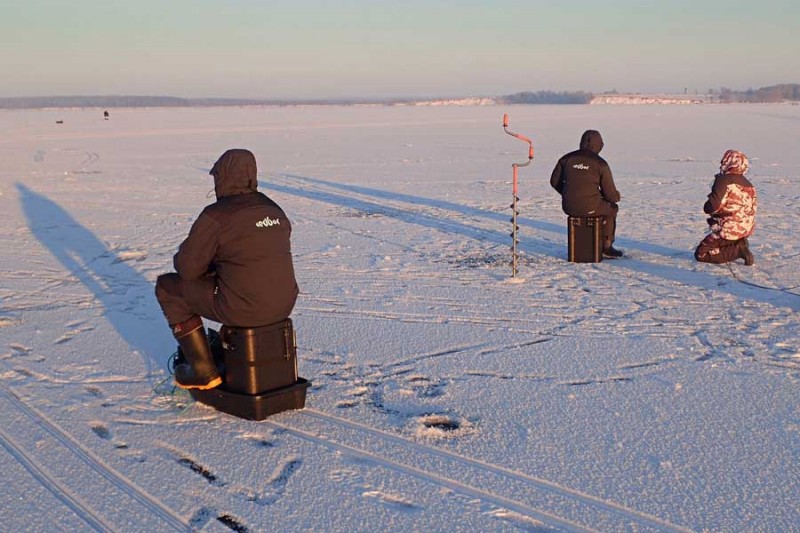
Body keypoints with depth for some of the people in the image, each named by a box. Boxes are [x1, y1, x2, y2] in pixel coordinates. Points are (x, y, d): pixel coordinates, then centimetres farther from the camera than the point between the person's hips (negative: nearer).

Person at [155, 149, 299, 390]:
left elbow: (187, 268, -8)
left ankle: (204, 371, 14)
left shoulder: (216, 216, -12)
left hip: (243, 309, -7)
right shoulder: (274, 210, 10)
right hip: (283, 305, 7)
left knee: (167, 286, 14)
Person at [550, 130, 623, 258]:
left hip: (568, 207, 5)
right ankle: (606, 246, 27)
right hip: (589, 208, -5)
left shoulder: (567, 158, 5)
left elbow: (554, 181, 11)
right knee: (611, 208, 26)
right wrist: (617, 196, 21)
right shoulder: (600, 163, -6)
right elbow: (609, 193, -3)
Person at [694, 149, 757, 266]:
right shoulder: (748, 184, 10)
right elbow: (752, 207, 18)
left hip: (729, 230, -9)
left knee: (700, 254, 1)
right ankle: (740, 245, 9)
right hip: (747, 229, 9)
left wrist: (707, 206, 2)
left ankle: (738, 250, -12)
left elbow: (711, 207, -23)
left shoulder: (723, 180, -15)